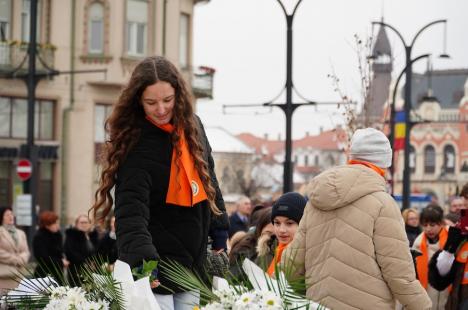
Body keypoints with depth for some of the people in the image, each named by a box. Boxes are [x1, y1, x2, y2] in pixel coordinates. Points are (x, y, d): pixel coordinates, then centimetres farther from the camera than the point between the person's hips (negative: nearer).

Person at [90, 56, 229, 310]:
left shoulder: (191, 126, 3)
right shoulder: (135, 144, -16)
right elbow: (131, 209, -26)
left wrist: (220, 237, 16)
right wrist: (142, 257, -41)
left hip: (193, 262, 6)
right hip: (154, 268, -6)